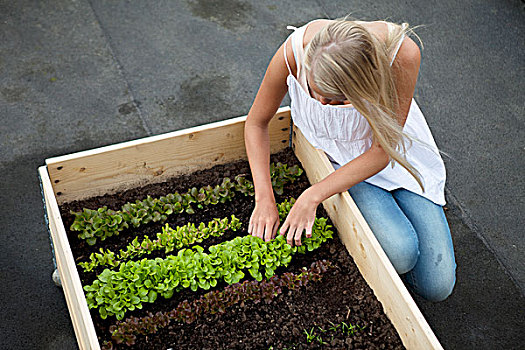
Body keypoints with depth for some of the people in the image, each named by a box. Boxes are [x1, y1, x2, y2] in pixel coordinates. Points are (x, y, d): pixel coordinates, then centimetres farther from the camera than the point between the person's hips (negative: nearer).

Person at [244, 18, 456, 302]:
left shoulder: (402, 54, -35)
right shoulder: (294, 52, -31)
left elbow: (382, 152, -27)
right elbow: (256, 123, -12)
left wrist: (313, 196, -31)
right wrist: (264, 198, -21)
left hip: (397, 155, 1)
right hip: (337, 157, 0)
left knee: (437, 286, -5)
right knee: (400, 253, -26)